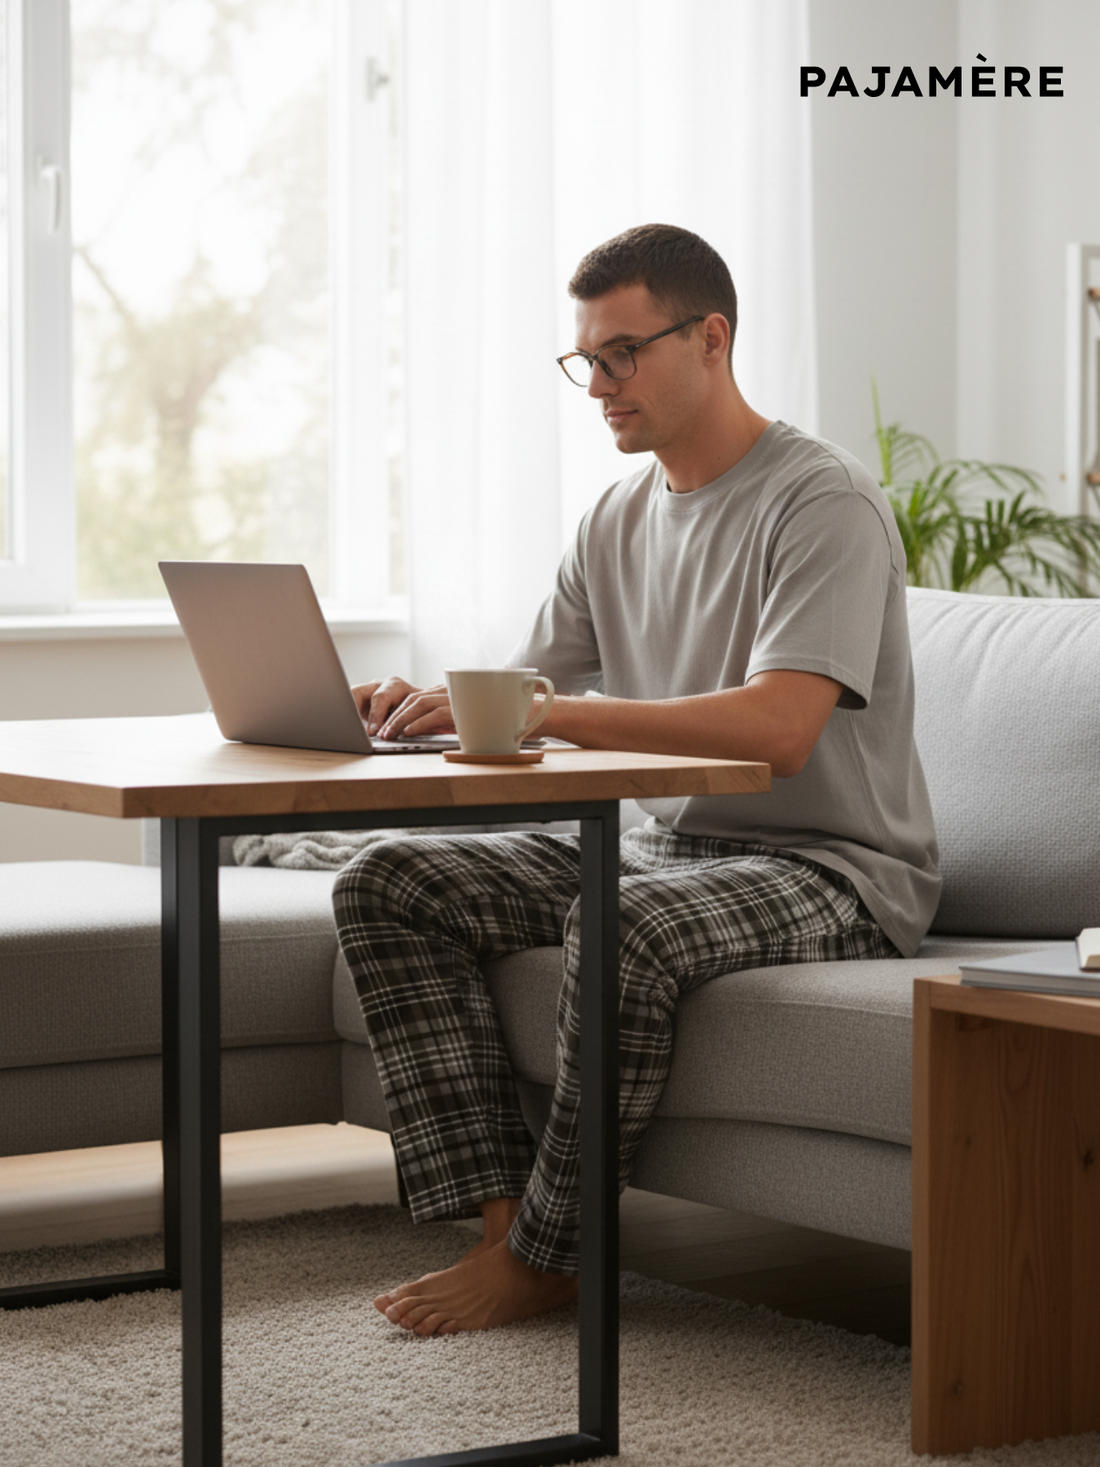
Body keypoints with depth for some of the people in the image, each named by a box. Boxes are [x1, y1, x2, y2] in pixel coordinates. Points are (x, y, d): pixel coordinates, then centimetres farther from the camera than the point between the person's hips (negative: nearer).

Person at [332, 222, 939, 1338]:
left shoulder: (826, 503, -14)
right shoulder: (618, 518, 12)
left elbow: (777, 729, -29)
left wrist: (540, 712, -34)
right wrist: (426, 707, -13)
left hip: (831, 866, -8)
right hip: (662, 846, 8)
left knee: (623, 924, -38)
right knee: (387, 888, -5)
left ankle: (539, 1257, -19)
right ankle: (499, 1213, -16)